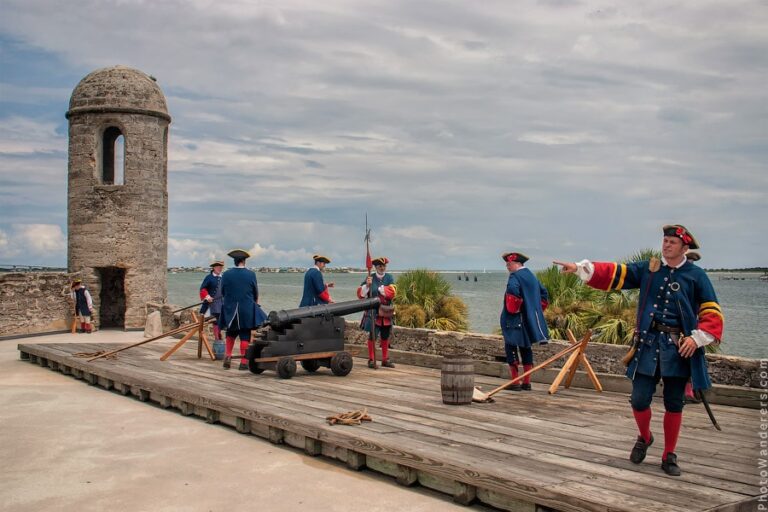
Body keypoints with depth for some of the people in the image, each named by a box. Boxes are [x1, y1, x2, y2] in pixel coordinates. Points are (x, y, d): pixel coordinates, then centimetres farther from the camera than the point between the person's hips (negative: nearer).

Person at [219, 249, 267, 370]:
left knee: (231, 334, 19)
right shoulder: (251, 274, -5)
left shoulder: (226, 274, -3)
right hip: (247, 310, -2)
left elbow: (222, 292, 6)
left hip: (230, 309, 2)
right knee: (245, 336, 3)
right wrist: (255, 303, 22)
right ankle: (244, 362, 5)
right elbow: (256, 293, 4)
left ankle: (227, 356, 7)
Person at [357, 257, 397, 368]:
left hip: (386, 312, 3)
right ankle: (371, 360, 4)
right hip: (373, 312, -3)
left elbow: (392, 293, -12)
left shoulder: (389, 278, 3)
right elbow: (360, 294, -6)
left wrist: (379, 288, -13)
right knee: (372, 336, -4)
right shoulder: (370, 278, -1)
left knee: (385, 336, 11)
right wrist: (367, 285, -22)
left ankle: (385, 359, 22)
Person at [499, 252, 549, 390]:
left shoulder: (515, 276, -12)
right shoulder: (531, 276, 14)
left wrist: (512, 309, -20)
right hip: (530, 320, 8)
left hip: (514, 320, -8)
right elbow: (543, 293, 21)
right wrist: (536, 310, 19)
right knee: (526, 348, 13)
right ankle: (527, 382, 16)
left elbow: (512, 291, -33)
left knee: (511, 347, -2)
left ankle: (515, 382, -5)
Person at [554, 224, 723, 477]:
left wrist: (697, 338, -14)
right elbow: (613, 274, 0)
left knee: (674, 404, 7)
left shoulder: (696, 275, 1)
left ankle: (669, 456, 24)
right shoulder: (647, 269, 7)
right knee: (639, 399, 0)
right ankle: (644, 437, 31)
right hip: (648, 343, 1)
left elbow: (712, 313, -1)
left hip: (679, 347, -1)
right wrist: (579, 268, -11)